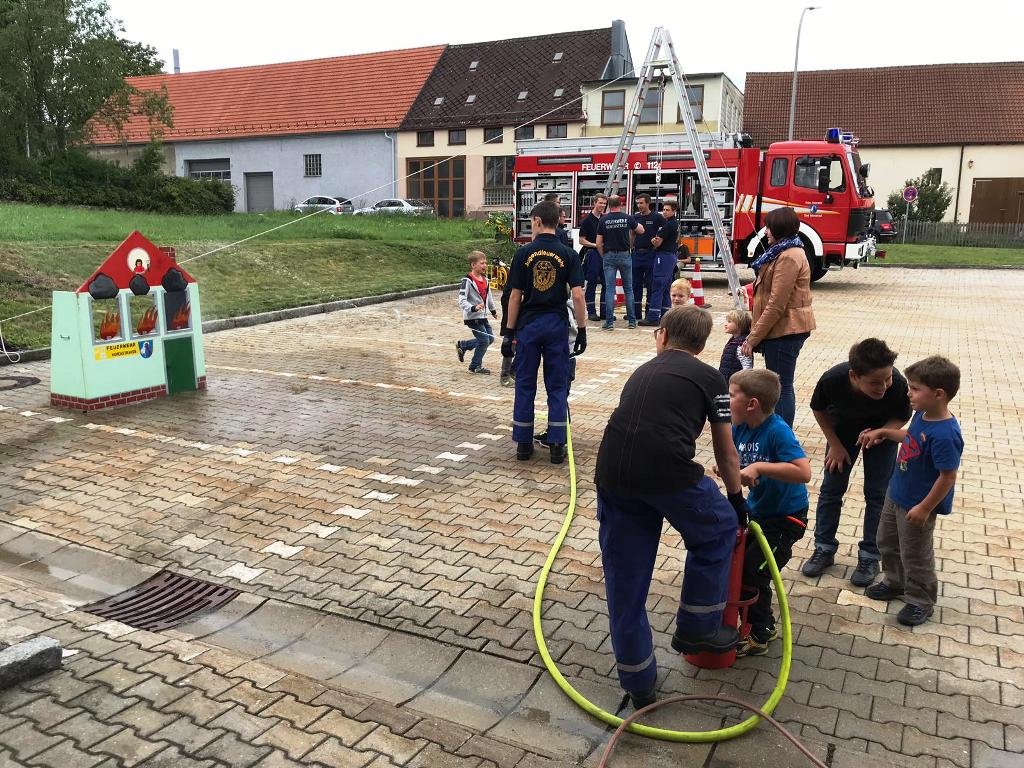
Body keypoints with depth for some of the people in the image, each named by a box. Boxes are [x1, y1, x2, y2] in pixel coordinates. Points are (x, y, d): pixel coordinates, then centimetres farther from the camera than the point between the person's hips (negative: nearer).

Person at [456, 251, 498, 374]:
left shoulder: (485, 279, 8)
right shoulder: (468, 281, -17)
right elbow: (462, 300, -22)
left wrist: (493, 310, 32)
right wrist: (473, 308, -36)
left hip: (483, 316, 8)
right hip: (473, 317, -8)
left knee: (490, 338, 12)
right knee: (484, 341, -7)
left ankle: (462, 346, 26)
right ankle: (475, 366, 11)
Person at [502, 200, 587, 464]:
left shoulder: (524, 253, -3)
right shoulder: (568, 254, -2)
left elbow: (515, 296, -3)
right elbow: (578, 295, -9)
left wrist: (509, 331, 3)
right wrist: (582, 330, -1)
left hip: (528, 324, 0)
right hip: (556, 324, 0)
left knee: (525, 385, 9)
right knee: (557, 387, 7)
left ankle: (523, 443, 14)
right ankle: (557, 445, 8)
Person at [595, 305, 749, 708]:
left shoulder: (641, 373, 27)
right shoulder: (709, 377, 14)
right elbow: (725, 452, 20)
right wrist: (737, 500, 37)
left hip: (612, 474, 4)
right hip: (668, 473, -4)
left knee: (624, 583, 16)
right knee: (719, 529, 26)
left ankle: (638, 683, 29)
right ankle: (696, 629, 31)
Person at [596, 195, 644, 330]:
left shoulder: (604, 220, -3)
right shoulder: (627, 218, -2)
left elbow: (599, 243, -3)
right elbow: (641, 231, 14)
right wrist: (633, 229, 34)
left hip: (609, 256, -1)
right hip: (625, 255, 1)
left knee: (609, 289, 0)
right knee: (628, 289, 10)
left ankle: (609, 322, -4)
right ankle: (632, 320, 13)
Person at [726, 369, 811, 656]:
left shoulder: (777, 431, -27)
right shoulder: (740, 427, -6)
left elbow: (804, 472, -38)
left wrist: (759, 467, -40)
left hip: (785, 517, -8)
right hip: (755, 510, 8)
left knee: (752, 573, -7)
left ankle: (758, 638, 16)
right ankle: (765, 624, 32)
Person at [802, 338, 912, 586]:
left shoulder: (897, 384, -37)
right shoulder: (833, 379, -36)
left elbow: (902, 417, -14)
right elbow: (818, 409, -12)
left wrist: (878, 433, -32)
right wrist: (835, 444, -10)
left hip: (883, 430, -1)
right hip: (843, 428, 1)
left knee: (877, 493, 1)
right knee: (831, 488, 4)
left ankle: (869, 556, 16)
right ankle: (824, 549, 19)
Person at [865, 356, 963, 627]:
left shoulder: (945, 434, -33)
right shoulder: (922, 415, -6)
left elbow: (948, 477, -27)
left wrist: (925, 508, -22)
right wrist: (887, 433, 9)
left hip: (917, 505, -9)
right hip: (897, 493, 9)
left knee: (915, 555, 11)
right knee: (887, 542, 25)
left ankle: (921, 601, 33)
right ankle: (895, 582, 48)